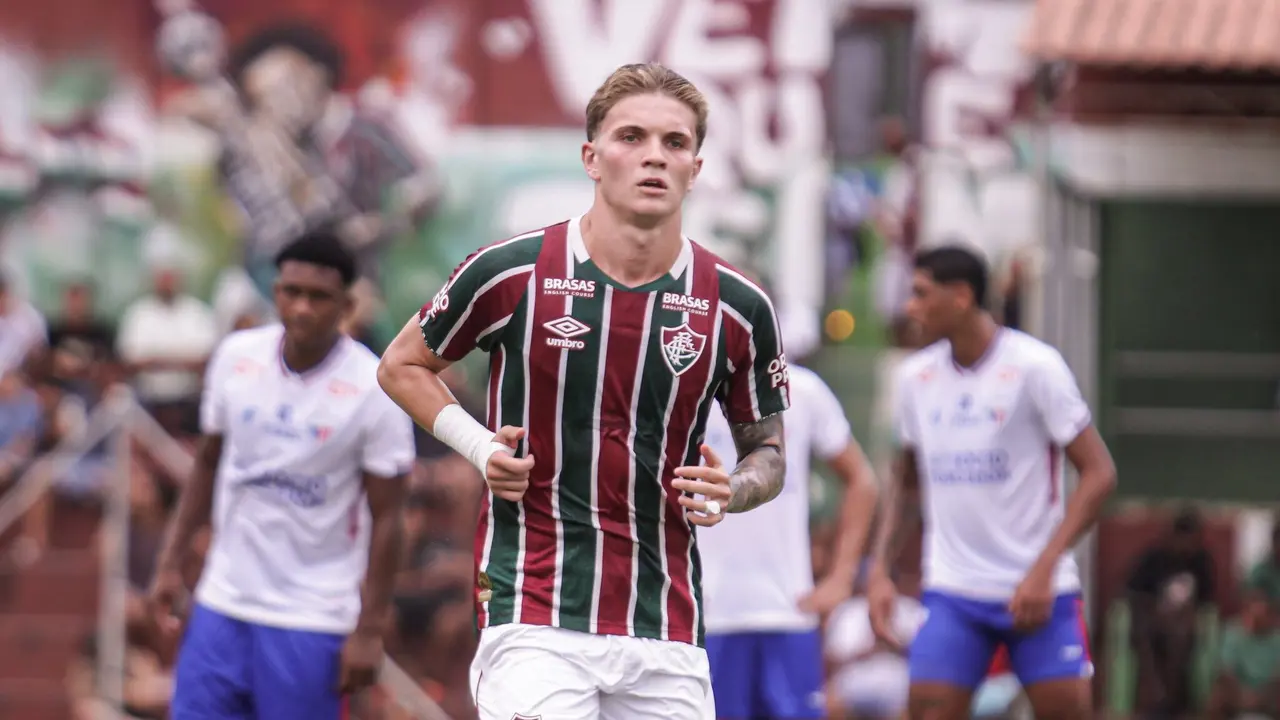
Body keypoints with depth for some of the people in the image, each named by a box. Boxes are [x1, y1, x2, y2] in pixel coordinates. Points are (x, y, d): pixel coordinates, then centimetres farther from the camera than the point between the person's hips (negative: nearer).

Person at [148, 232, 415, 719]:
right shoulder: (236, 356, 1)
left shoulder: (374, 390, -11)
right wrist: (171, 563, 9)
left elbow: (384, 518, -8)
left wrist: (369, 630, -11)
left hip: (311, 621, -4)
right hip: (222, 603, 4)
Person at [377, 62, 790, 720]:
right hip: (533, 617, -3)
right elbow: (402, 365, 13)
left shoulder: (739, 308, 2)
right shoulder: (512, 272, -3)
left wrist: (728, 491, -8)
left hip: (667, 632, 3)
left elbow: (767, 450, 15)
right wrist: (482, 447, -3)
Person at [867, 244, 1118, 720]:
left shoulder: (1034, 366, -10)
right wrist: (880, 569, 7)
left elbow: (1099, 472, -11)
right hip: (951, 591, 4)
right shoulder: (916, 376, 6)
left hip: (1039, 590, -4)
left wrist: (1043, 569, -19)